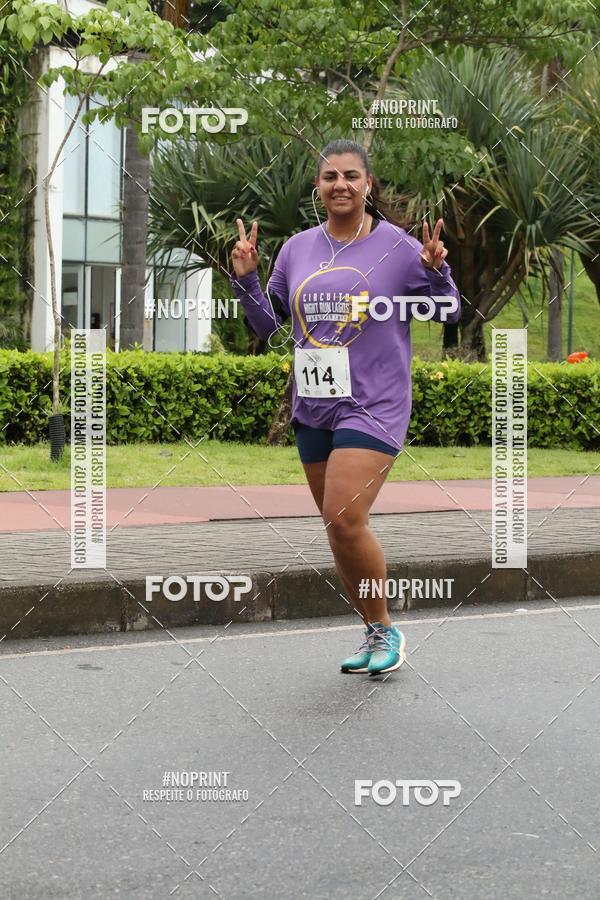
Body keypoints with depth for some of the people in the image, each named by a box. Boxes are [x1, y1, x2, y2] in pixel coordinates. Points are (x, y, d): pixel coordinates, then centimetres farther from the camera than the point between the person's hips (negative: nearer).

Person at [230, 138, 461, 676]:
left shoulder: (398, 246, -4)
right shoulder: (297, 249, 8)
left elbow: (449, 314, 4)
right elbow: (267, 324, 16)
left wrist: (437, 271, -14)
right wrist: (246, 279, 1)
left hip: (373, 405, -5)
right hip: (312, 408, 5)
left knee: (346, 520, -17)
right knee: (339, 530, 11)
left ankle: (386, 628, 4)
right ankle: (375, 634, 27)